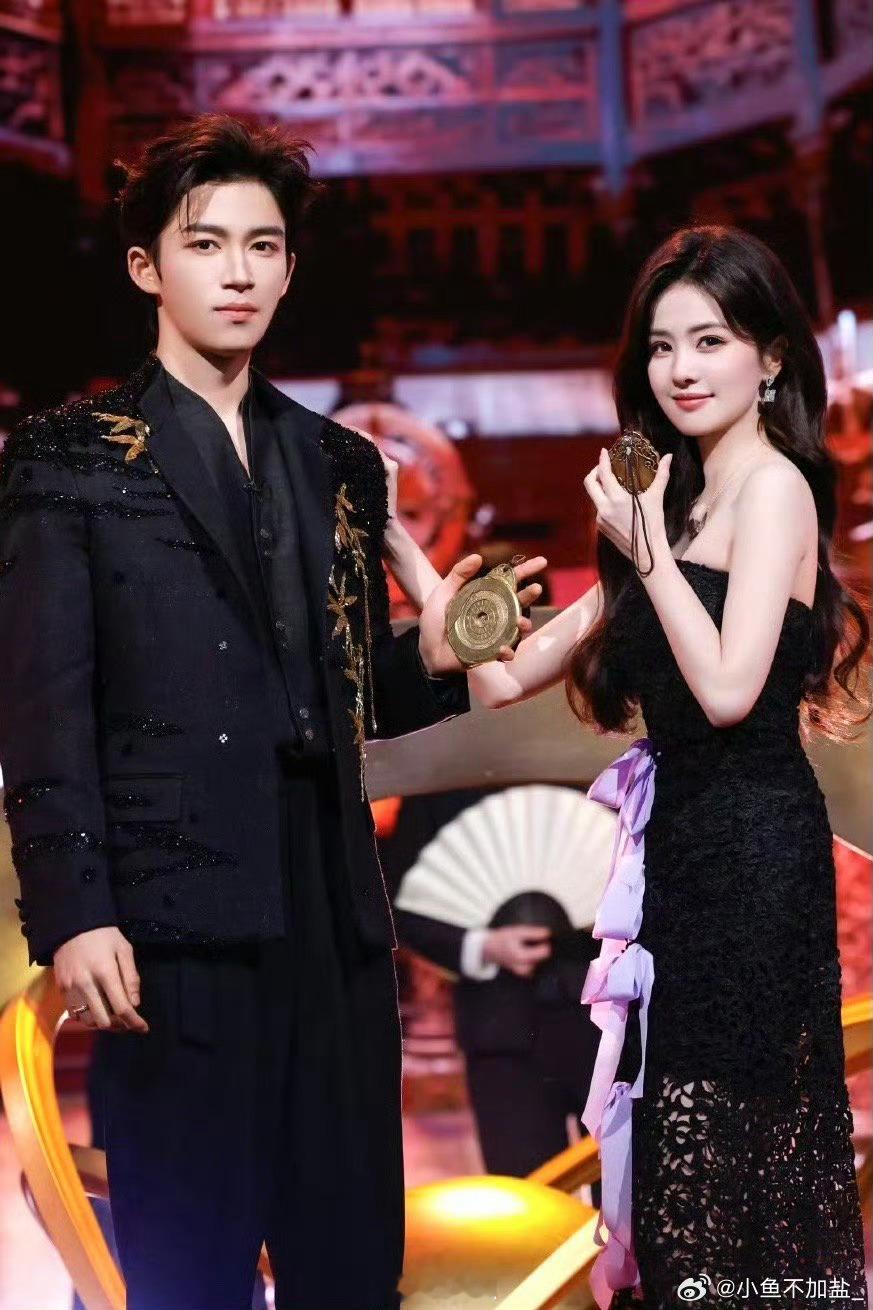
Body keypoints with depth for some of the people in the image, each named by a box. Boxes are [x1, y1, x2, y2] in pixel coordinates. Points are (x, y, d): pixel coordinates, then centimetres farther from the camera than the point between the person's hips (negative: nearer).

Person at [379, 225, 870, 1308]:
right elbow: (508, 676, 11)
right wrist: (396, 545, 6)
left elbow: (728, 690, -20)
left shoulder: (773, 485, -8)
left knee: (733, 1142, 1)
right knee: (687, 1140, 12)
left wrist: (646, 546, -13)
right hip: (684, 849, 8)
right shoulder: (679, 501, 15)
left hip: (752, 852, -8)